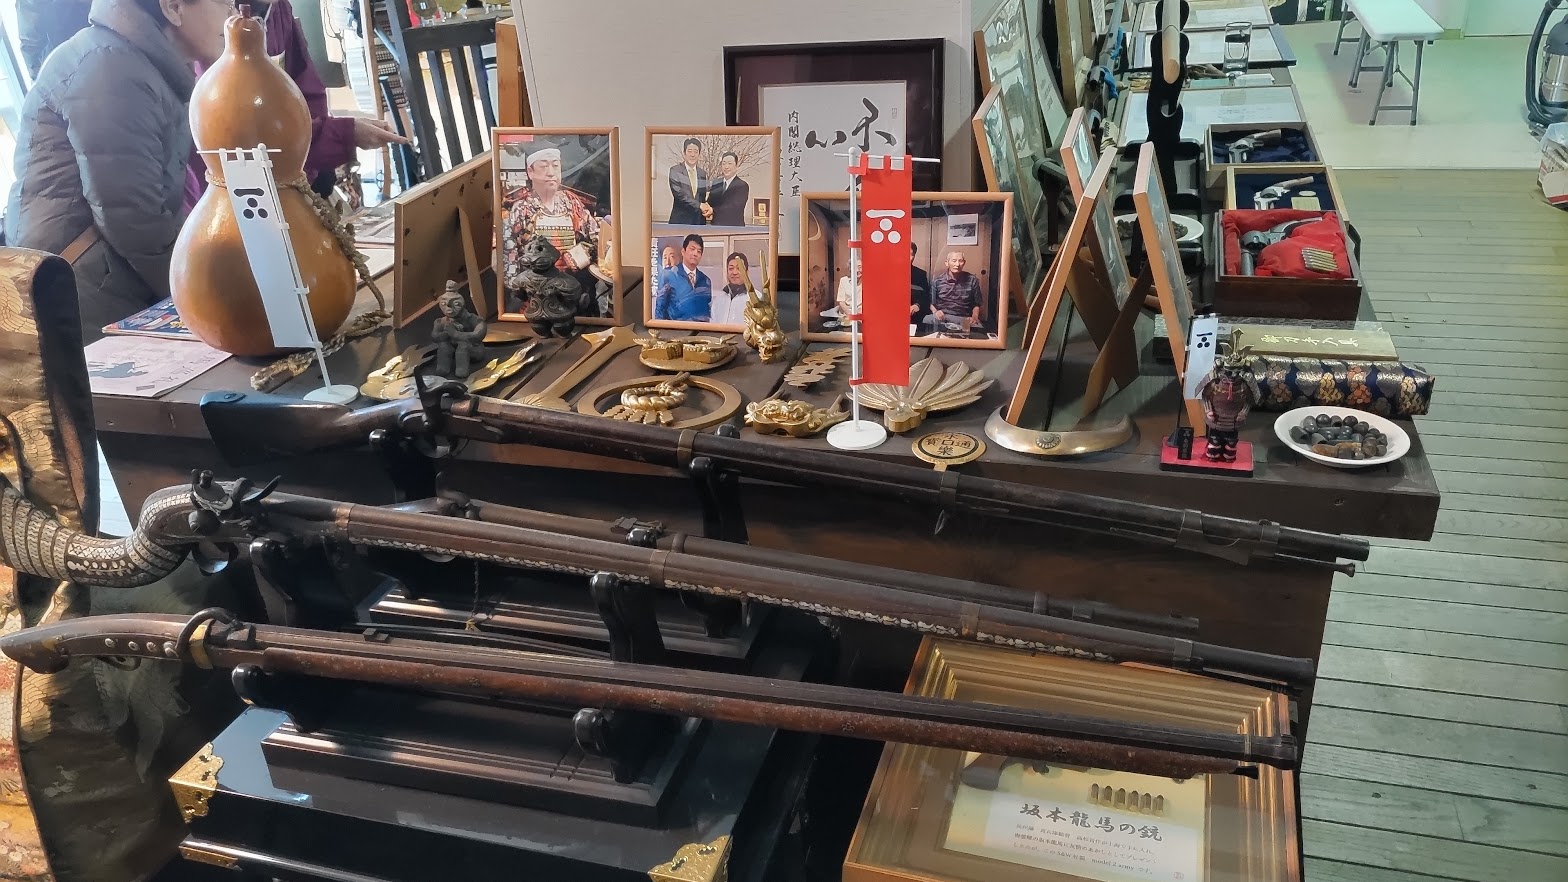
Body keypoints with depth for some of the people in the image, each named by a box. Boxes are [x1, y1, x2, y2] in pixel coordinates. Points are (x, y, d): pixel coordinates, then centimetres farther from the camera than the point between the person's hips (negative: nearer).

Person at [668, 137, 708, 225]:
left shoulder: (703, 174, 14)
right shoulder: (675, 171, 0)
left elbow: (706, 197, 14)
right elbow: (678, 194, -11)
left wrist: (709, 208, -10)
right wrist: (699, 205, -17)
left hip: (700, 221, 4)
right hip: (680, 220, -4)